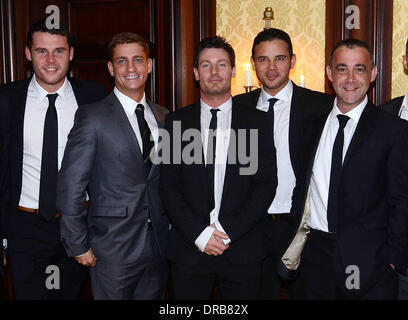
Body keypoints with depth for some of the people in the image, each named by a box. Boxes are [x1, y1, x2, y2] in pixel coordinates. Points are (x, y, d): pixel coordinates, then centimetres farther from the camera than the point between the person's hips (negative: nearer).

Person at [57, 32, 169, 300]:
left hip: (159, 245, 5)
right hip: (113, 248, -5)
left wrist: (172, 229, 7)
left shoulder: (163, 117, 8)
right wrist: (78, 246, -10)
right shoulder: (92, 116, -9)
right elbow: (71, 186, -10)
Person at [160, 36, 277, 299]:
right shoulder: (177, 122, 4)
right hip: (189, 248, 1)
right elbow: (169, 186, 1)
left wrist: (228, 229, -11)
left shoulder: (256, 122, 2)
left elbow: (267, 184, -2)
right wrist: (199, 234, -9)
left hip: (242, 248, 0)